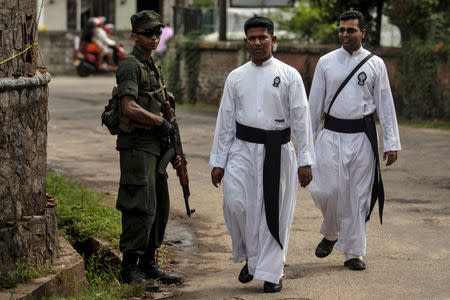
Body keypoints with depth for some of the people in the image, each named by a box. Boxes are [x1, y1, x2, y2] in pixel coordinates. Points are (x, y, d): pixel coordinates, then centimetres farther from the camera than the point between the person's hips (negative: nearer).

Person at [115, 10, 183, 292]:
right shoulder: (130, 66, -12)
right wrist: (162, 122, -13)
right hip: (137, 147, -9)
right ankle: (130, 269, -4)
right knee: (142, 208, -10)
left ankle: (149, 263, 21)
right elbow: (130, 108, -24)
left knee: (160, 208, 12)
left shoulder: (153, 66, 17)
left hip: (155, 147, 9)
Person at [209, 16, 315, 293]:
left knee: (274, 212, 1)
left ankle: (271, 272, 15)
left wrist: (305, 160, -5)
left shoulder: (289, 75, 1)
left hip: (277, 151, -2)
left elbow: (301, 119, 0)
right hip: (242, 148, 2)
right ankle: (250, 258, 15)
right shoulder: (236, 77, 8)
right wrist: (218, 161, 8)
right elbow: (225, 121, 10)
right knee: (235, 205, -10)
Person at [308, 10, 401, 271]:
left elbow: (386, 104, 4)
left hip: (362, 136, 0)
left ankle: (354, 253, 14)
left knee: (359, 195, 3)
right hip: (332, 135, 0)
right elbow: (315, 103, 8)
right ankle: (330, 233, 21)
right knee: (326, 190, -9)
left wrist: (392, 142, 0)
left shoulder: (375, 64, 3)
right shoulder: (326, 62, 4)